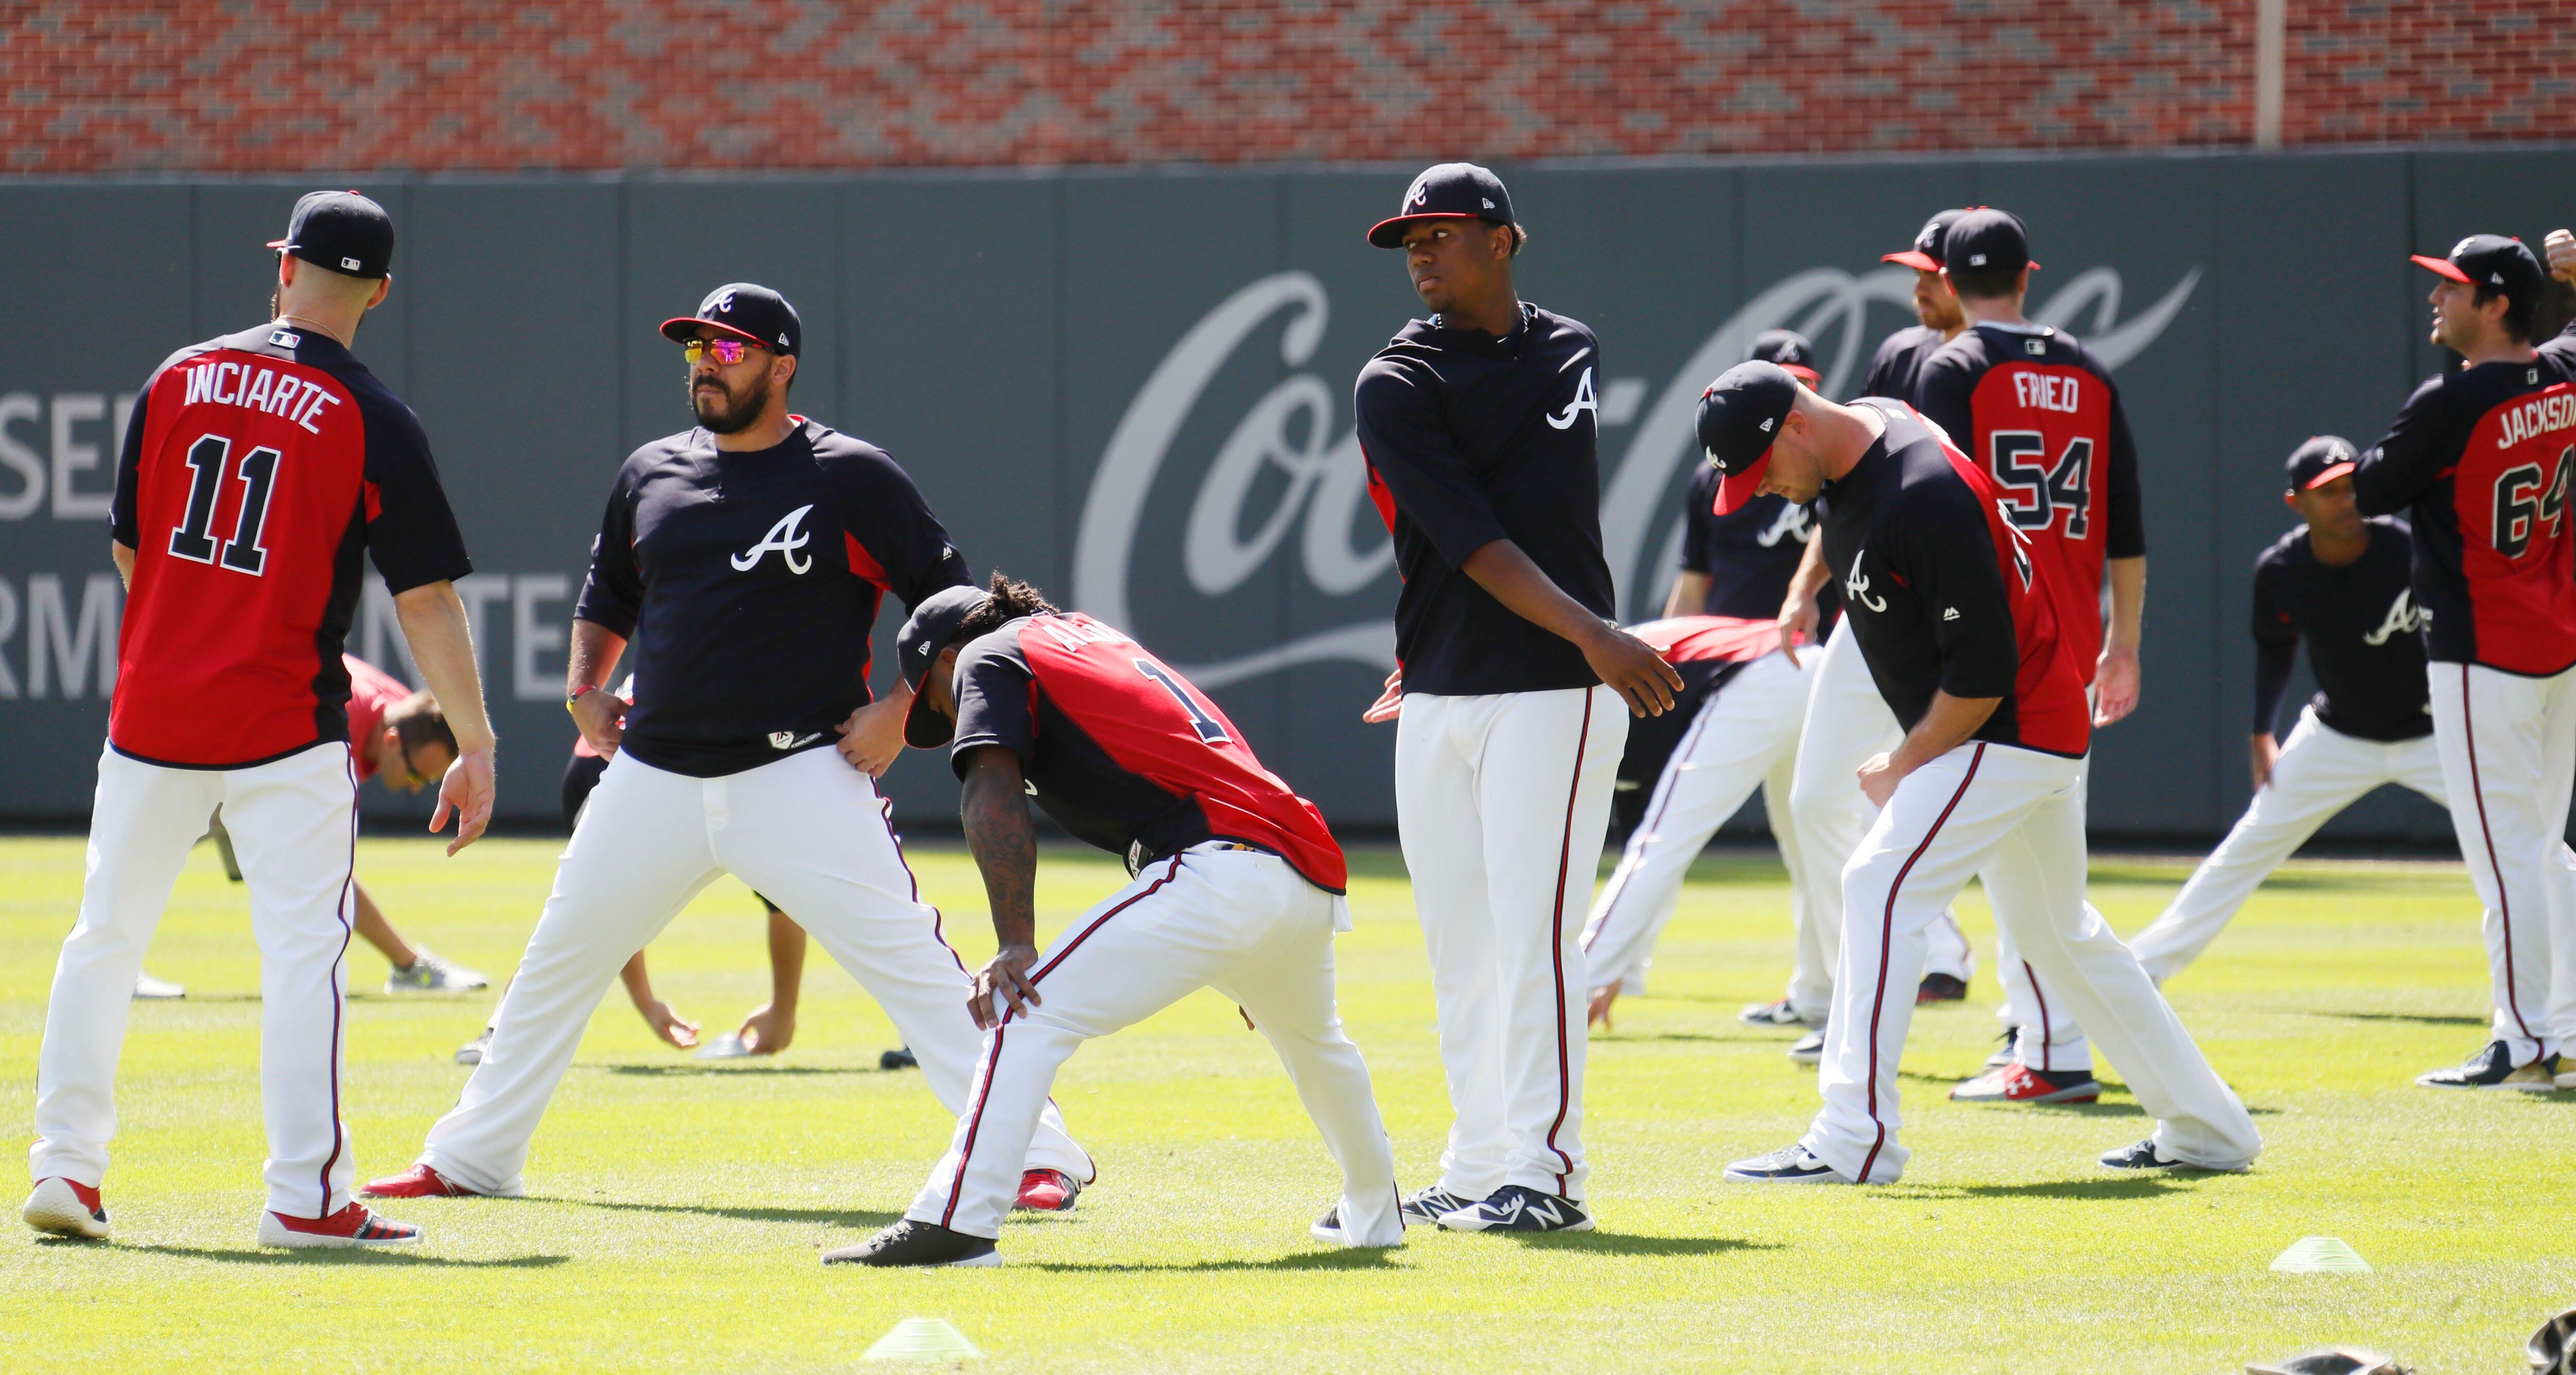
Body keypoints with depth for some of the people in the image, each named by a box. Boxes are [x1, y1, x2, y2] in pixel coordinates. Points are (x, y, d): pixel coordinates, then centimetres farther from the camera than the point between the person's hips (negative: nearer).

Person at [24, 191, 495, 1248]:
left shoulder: (177, 380, 4)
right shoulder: (374, 425, -7)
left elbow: (128, 552, 11)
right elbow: (426, 600, -10)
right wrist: (474, 745, -7)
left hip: (150, 716, 4)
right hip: (286, 725, -4)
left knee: (105, 937, 14)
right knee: (304, 949, -1)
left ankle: (65, 1165, 15)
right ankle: (304, 1195, -6)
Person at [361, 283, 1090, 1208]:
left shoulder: (851, 479, -4)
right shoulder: (651, 474, 11)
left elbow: (953, 605, -1)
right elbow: (607, 599, 27)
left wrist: (900, 709, -11)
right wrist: (584, 688, 11)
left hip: (800, 776, -5)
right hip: (653, 777, 5)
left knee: (912, 968, -14)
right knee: (555, 965, 12)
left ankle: (1037, 1156, -13)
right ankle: (470, 1159, 27)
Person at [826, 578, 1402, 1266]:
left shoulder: (986, 657, 10)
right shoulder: (1092, 634, 35)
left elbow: (994, 800, -8)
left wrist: (1016, 945, -17)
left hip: (1218, 870, -8)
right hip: (1313, 871, 8)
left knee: (1027, 1013, -13)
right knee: (1313, 1042, 35)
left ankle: (955, 1223, -25)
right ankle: (1371, 1212, 51)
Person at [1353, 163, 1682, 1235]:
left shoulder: (1569, 354, 9)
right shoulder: (1396, 388, 0)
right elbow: (1471, 541, -11)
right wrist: (1593, 634, -22)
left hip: (1552, 694, -2)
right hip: (1437, 701, 2)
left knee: (1533, 934, -9)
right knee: (1459, 945, 6)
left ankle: (1545, 1172, -9)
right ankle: (1477, 1171, 13)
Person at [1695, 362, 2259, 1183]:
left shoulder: (1926, 499, -28)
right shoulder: (1851, 458, 2)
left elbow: (1983, 675, -26)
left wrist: (1902, 768, -17)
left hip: (2010, 734, -11)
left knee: (1881, 885, -19)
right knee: (2057, 929, 18)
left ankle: (1853, 1139, -26)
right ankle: (2206, 1131, 25)